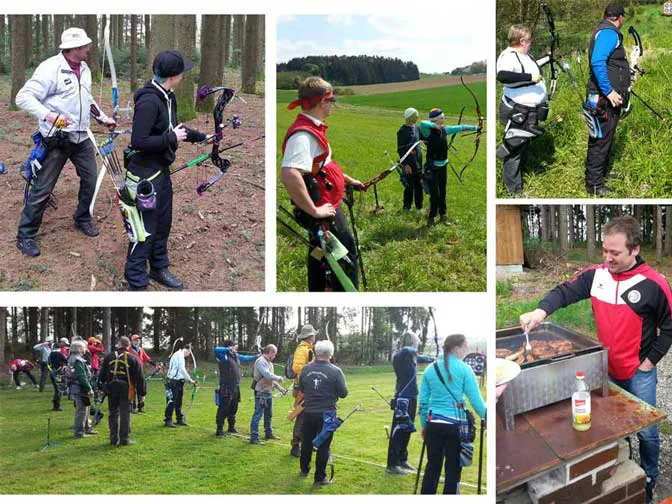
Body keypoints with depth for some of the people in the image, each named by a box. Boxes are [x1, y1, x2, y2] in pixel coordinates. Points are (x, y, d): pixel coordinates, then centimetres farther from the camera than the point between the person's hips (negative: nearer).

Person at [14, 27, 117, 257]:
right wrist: (48, 115, -32)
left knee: (90, 179, 14)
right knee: (42, 188, -3)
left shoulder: (84, 69, 8)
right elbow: (23, 97, -20)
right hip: (56, 139, -7)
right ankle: (25, 236, 7)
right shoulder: (50, 68, -18)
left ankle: (82, 219, 37)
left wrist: (103, 118, 22)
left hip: (81, 138, 7)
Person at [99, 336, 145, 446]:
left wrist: (103, 387, 20)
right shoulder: (133, 359, -2)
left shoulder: (108, 357, 7)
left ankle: (114, 439, 13)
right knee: (125, 414, 2)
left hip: (111, 389, 3)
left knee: (113, 414, 11)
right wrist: (142, 392, 6)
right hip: (126, 390, -3)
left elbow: (102, 375, 12)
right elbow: (139, 378, 0)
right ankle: (124, 438, 2)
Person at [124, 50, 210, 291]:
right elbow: (139, 142, -27)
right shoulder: (148, 101, -24)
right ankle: (136, 283, 8)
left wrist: (200, 136, 25)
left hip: (162, 171, 9)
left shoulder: (168, 97, 6)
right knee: (145, 230, -2)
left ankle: (159, 268, 39)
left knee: (163, 223, 21)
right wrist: (172, 139, -19)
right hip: (146, 174, -9)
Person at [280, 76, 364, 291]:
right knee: (347, 255, -3)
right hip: (323, 212, -10)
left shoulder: (312, 129, 9)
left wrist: (349, 180, 32)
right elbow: (289, 175, -39)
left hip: (326, 207, 10)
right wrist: (314, 211, -33)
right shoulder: (303, 135, -25)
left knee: (321, 256, 18)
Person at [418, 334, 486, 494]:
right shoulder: (464, 369, -6)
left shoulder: (430, 369, 7)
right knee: (453, 469, 4)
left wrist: (424, 425, 19)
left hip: (433, 423, 4)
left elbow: (423, 400, 10)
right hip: (455, 424, -4)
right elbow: (476, 400, -7)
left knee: (432, 466, 12)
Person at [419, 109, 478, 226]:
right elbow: (423, 123, -38)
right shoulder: (428, 132, -17)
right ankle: (431, 218, 8)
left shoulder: (445, 130, 4)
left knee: (442, 192, 15)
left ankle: (442, 214, 30)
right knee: (435, 194, -5)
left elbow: (460, 128, 14)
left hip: (443, 165, 7)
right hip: (432, 167, -6)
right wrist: (435, 126, -28)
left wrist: (475, 127, 18)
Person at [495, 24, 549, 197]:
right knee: (515, 147, -4)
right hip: (517, 112, -11)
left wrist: (548, 59, 42)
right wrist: (529, 77, -39)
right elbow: (502, 76, -43)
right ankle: (514, 188, 9)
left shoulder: (525, 55, 8)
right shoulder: (509, 56, -23)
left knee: (524, 145, 21)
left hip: (531, 110, 11)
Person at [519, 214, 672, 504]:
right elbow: (565, 292, -7)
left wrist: (649, 362, -9)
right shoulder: (596, 275, -6)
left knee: (646, 431, 7)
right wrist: (541, 311, -26)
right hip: (606, 369, 4)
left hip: (639, 374, -4)